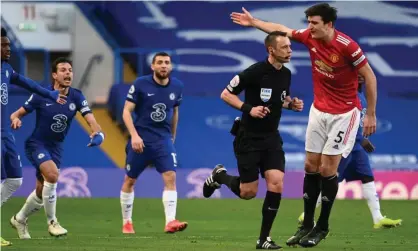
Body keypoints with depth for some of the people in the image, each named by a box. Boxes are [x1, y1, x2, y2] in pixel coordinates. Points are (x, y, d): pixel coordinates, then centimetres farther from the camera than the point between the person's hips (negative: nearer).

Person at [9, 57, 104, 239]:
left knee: (41, 192, 12)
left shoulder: (76, 97, -7)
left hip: (56, 147, 5)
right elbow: (17, 114, -7)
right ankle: (51, 222, -14)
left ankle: (19, 219, 40)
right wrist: (15, 119, -32)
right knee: (52, 174, -30)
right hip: (36, 144, -5)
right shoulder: (41, 95, -15)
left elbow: (90, 119, -17)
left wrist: (97, 133, -39)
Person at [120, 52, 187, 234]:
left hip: (164, 139, 2)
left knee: (170, 177, -16)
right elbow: (127, 111, -9)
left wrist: (173, 137, 23)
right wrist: (134, 135, -21)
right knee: (130, 180, 7)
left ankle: (170, 222, -22)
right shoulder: (140, 84, -9)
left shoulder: (177, 86, 3)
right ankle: (126, 222, 22)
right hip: (140, 138, -2)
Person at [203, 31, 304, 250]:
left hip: (272, 138, 5)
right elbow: (226, 94, -10)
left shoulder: (286, 74, 4)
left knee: (276, 185, -11)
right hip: (249, 138, -5)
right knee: (248, 193, -1)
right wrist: (248, 108, -24)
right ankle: (219, 176, 31)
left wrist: (292, 104, 1)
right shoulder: (255, 72, -17)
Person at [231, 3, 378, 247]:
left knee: (327, 169, -6)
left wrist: (371, 115, -12)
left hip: (344, 114, -6)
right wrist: (253, 22, 16)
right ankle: (307, 225, 13)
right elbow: (282, 30, 13)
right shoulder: (310, 37, -6)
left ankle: (322, 227, 8)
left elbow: (370, 77, -14)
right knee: (311, 166, 5)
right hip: (319, 110, 6)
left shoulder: (347, 46, -22)